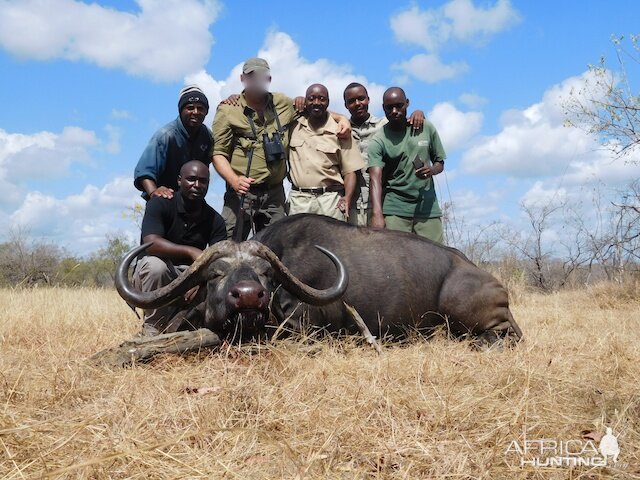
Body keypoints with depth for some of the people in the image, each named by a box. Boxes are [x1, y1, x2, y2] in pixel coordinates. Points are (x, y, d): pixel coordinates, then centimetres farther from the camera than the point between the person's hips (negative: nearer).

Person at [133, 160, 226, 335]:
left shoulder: (215, 220, -3)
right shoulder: (159, 204, -13)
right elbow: (151, 243, -30)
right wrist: (191, 252, -44)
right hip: (153, 275, -3)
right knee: (155, 264, -36)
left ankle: (172, 325, 0)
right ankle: (151, 328, -16)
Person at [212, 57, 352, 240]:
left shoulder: (282, 104, 11)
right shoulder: (228, 110, 1)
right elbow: (218, 153, -4)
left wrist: (341, 118, 10)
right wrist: (234, 180, -20)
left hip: (274, 193, 4)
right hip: (241, 192, -3)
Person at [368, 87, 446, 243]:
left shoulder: (426, 128, 6)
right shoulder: (378, 141, -4)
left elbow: (440, 162, 16)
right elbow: (376, 179, -16)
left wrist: (431, 170, -10)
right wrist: (377, 214, -32)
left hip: (428, 207, 3)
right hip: (395, 210, -2)